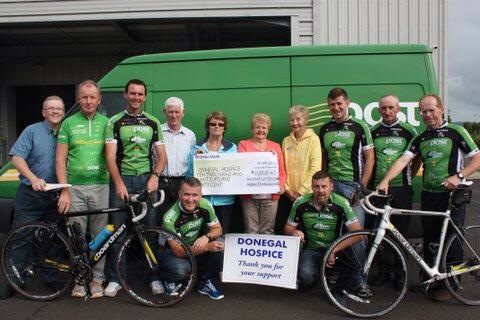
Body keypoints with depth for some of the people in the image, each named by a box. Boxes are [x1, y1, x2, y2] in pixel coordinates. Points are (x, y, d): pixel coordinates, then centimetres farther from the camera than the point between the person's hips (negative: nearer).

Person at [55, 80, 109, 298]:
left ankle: (96, 279, 17)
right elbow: (60, 160, 3)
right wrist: (64, 191, -5)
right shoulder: (69, 123, 6)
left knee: (99, 236, 5)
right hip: (75, 187, 0)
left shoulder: (106, 123, 7)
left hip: (100, 186, 0)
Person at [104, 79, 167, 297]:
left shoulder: (153, 123, 11)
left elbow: (161, 156, 9)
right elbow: (110, 156, -5)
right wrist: (119, 183, -16)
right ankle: (114, 279, 15)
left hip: (147, 181, 2)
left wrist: (154, 176, -8)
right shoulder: (115, 122, 3)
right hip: (121, 180, -1)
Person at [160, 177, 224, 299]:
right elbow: (179, 251, -30)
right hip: (171, 250, -4)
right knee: (181, 269, -36)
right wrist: (207, 247, -41)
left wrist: (206, 237, -30)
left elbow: (217, 229, -6)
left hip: (195, 244, 5)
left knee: (220, 244, -23)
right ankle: (169, 281, 3)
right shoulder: (170, 218, -30)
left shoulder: (205, 205, -17)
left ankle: (204, 282, 0)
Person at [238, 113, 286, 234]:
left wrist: (281, 185, -8)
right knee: (251, 232, 0)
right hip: (249, 196, -1)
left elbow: (282, 171, 12)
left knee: (267, 231, 5)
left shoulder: (275, 146, 14)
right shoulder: (243, 144, 8)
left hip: (271, 196, 2)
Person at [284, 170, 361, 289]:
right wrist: (295, 232, -21)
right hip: (310, 249, 0)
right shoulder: (300, 203, -9)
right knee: (307, 279, -28)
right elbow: (288, 228, 4)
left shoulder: (341, 203, -16)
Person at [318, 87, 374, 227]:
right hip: (330, 184, 4)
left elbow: (370, 158, -4)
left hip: (352, 184, -4)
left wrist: (362, 186, -11)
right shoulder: (324, 129, 11)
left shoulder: (359, 126, -2)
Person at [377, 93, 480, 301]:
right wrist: (386, 180, -18)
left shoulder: (456, 132, -3)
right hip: (429, 195, 4)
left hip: (452, 195, -4)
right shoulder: (420, 139, 9)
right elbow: (403, 160, -3)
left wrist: (458, 176, -19)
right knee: (429, 241, 11)